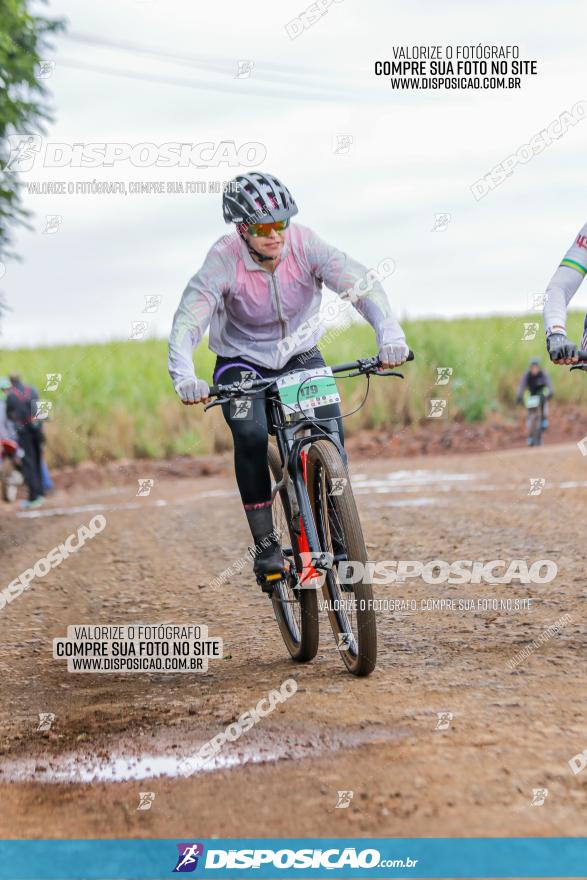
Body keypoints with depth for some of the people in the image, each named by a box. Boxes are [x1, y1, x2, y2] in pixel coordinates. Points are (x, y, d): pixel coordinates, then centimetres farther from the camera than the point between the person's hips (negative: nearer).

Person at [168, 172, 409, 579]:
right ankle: (265, 542, -15)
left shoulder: (305, 244, -21)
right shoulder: (224, 260, -24)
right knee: (251, 434, -28)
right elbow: (187, 323, -32)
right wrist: (184, 377, -50)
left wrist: (389, 332, -47)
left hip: (301, 357, 2)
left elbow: (362, 283, -29)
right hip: (242, 363, -2)